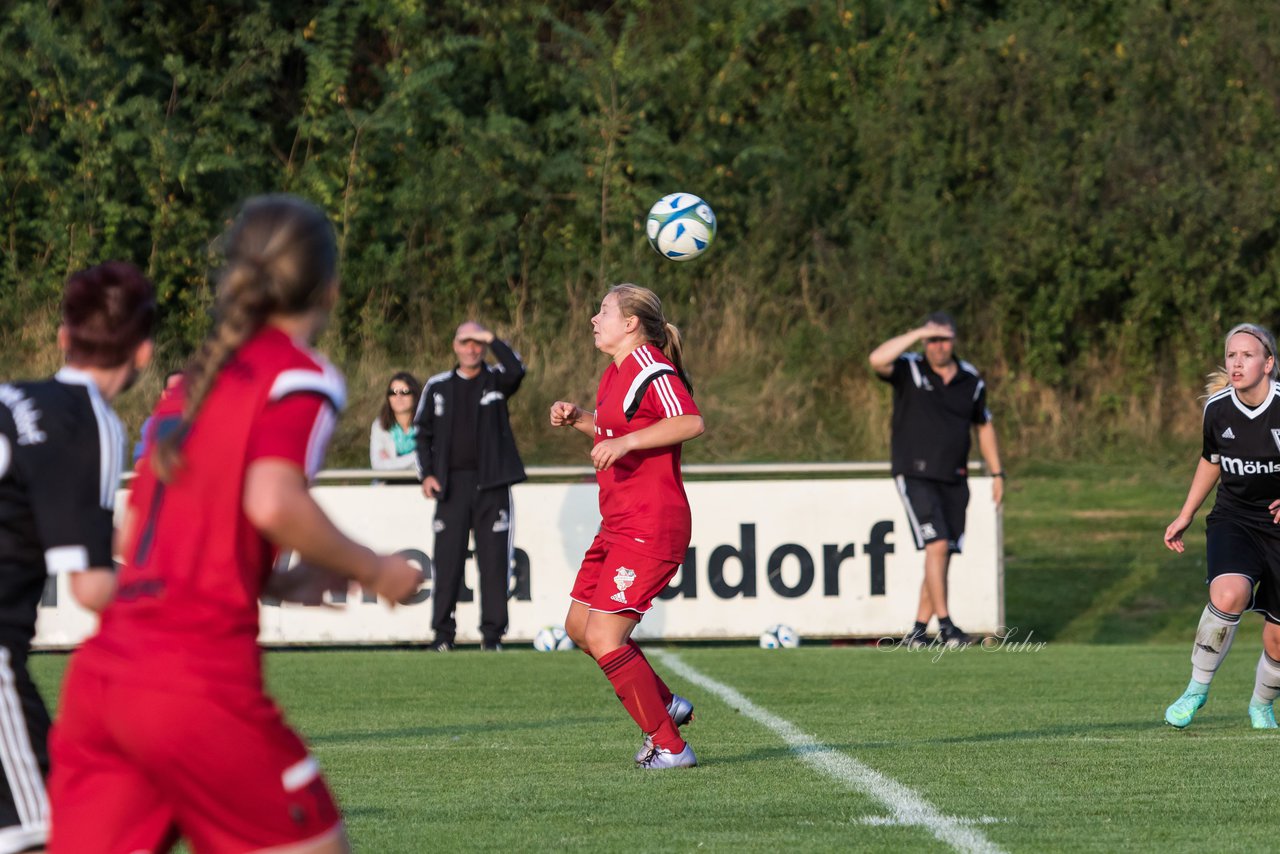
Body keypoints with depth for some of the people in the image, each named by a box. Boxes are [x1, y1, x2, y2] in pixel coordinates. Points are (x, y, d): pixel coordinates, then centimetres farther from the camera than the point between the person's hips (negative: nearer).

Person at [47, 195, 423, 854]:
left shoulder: (195, 379, 21)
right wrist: (373, 572, -4)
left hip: (99, 674, 7)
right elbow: (273, 503, -18)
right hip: (199, 675, -7)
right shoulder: (302, 378, -1)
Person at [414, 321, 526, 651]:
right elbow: (424, 433, 14)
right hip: (452, 484, 1)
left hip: (491, 484, -1)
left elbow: (516, 370, -19)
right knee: (447, 559, -2)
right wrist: (426, 474, 3)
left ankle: (492, 632, 2)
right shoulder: (438, 386, 11)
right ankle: (443, 632, 2)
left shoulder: (496, 380, 5)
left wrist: (492, 340, -14)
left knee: (493, 559, -3)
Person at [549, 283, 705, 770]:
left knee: (604, 639, -13)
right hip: (618, 526, 11)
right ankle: (665, 706, 27)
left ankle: (668, 746, -5)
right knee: (579, 627, 16)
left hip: (649, 529, -11)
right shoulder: (616, 374, 16)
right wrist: (577, 419, 17)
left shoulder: (651, 371, -15)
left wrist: (624, 441, -33)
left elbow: (690, 422, -30)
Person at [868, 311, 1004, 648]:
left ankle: (918, 631, 13)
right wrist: (918, 334, -25)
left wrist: (997, 474, 18)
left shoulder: (971, 380, 7)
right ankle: (945, 626, -15)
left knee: (943, 556, 4)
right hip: (916, 477, -5)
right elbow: (877, 360, -27)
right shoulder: (909, 370, -5)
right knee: (937, 545, -18)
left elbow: (984, 426, 20)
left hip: (954, 480, 5)